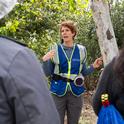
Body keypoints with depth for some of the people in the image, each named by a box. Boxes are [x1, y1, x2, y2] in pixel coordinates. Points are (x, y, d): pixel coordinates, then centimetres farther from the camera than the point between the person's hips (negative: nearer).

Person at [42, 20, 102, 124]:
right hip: (58, 92, -2)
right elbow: (47, 73, -3)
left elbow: (83, 72, 12)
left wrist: (93, 67, -4)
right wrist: (45, 61, -19)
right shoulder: (54, 49, -4)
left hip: (75, 92, 2)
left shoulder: (81, 50, 2)